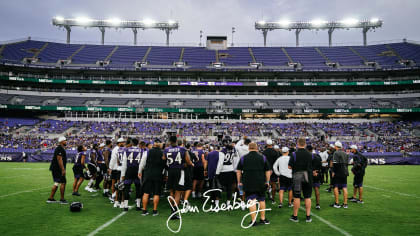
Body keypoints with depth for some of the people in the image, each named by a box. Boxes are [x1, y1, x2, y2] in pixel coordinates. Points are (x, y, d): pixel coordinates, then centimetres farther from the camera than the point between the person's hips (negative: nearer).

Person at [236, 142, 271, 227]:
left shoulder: (243, 158, 1)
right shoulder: (263, 157, 3)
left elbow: (238, 171, 4)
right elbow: (268, 171, 5)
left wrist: (239, 182, 13)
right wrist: (267, 181, 14)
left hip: (248, 184, -1)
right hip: (261, 184, 2)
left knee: (251, 201, 1)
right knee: (262, 200, 15)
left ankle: (254, 220, 1)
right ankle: (263, 219, 25)